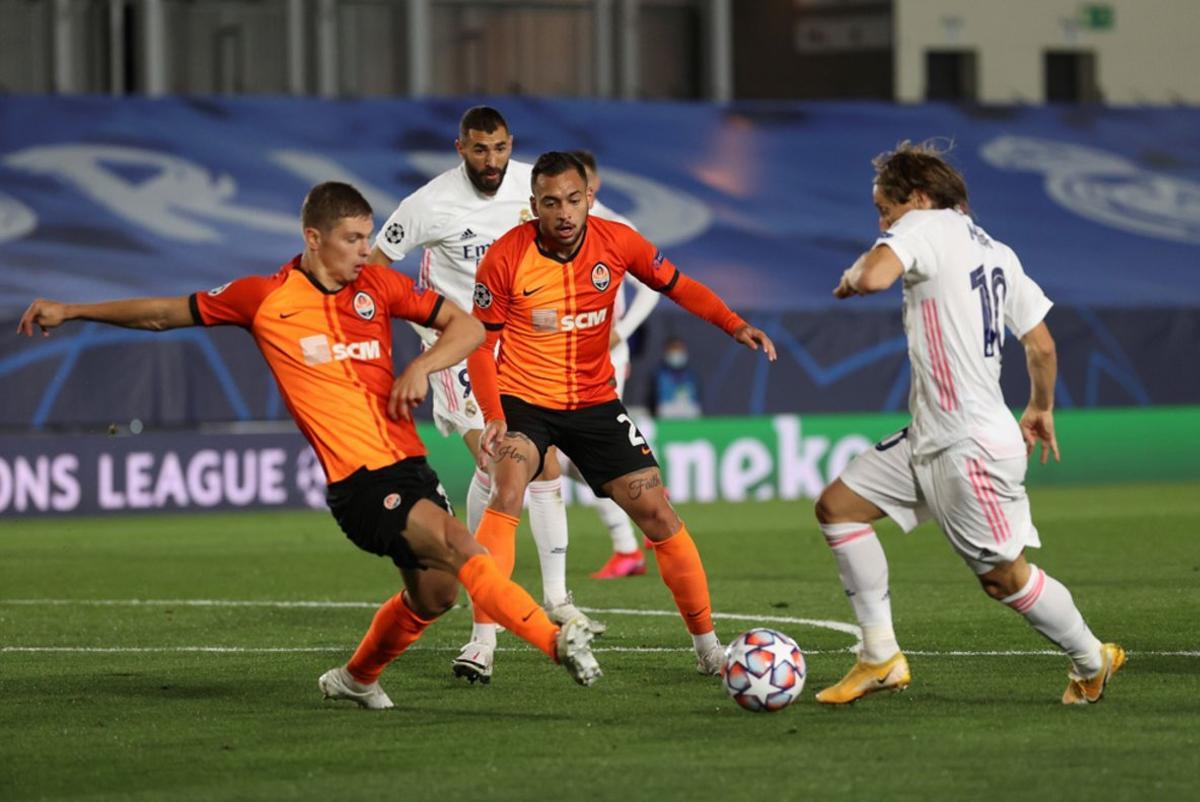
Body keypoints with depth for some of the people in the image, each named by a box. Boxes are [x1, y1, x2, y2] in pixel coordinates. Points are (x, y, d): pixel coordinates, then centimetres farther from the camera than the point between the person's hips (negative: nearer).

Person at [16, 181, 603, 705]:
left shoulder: (377, 285, 9)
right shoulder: (263, 298, 1)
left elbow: (467, 328, 12)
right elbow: (165, 314, 14)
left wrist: (421, 366, -8)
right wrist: (71, 312, 18)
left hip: (408, 462, 5)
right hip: (357, 477, -5)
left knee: (434, 595, 9)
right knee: (458, 545, -24)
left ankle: (356, 677, 34)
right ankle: (556, 641, -27)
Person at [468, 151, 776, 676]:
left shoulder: (616, 242, -9)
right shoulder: (505, 259, -16)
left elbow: (675, 285, 5)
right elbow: (480, 343, -8)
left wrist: (735, 326, -11)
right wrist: (492, 416, -21)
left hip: (594, 403, 3)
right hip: (523, 400, -3)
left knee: (657, 514, -1)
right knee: (507, 495, -29)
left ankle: (707, 645, 13)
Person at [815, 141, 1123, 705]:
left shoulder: (925, 226, -10)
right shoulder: (995, 251, 14)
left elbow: (875, 276, -29)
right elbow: (1041, 346, 16)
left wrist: (852, 277, -5)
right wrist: (1040, 410, 31)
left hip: (970, 447, -10)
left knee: (1004, 577, -1)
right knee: (838, 507, 8)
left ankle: (1092, 661, 18)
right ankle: (881, 657, 9)